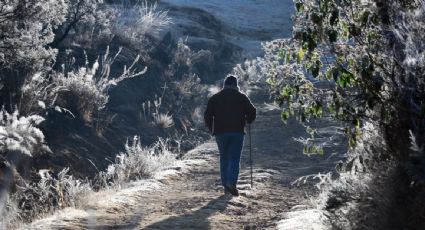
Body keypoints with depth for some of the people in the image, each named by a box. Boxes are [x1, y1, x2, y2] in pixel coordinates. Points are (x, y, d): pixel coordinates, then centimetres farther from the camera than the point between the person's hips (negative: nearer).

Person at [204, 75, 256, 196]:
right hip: (237, 132, -2)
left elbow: (207, 115, 3)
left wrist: (212, 129, 16)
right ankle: (231, 183, -20)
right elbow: (252, 112, 2)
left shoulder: (215, 98, 8)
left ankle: (226, 186, 9)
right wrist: (247, 121, 21)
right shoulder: (242, 97, 5)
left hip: (220, 133, 2)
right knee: (234, 158, -1)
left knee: (224, 159, 11)